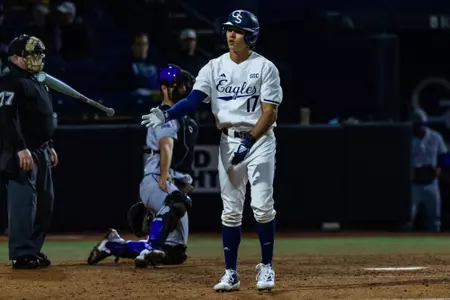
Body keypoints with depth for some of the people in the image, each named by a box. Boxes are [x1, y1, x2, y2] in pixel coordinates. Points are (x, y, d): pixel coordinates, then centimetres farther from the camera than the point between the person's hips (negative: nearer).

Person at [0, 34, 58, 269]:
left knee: (45, 203, 12)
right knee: (24, 202, -12)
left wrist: (50, 146, 23)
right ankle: (21, 254, -11)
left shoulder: (37, 83, 19)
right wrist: (21, 148, -27)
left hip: (41, 151, 10)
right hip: (21, 153, -10)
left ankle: (34, 250, 20)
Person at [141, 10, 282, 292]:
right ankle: (231, 274, 8)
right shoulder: (215, 67, 5)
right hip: (229, 140, 4)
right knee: (231, 210, 4)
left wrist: (249, 142, -23)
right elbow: (194, 99, -8)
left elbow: (270, 113, -11)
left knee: (262, 206, -10)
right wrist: (167, 114, -26)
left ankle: (266, 268, 4)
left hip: (259, 139, -4)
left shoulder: (264, 67, -6)